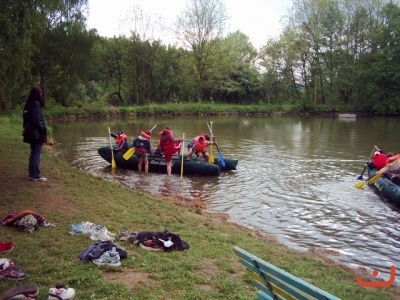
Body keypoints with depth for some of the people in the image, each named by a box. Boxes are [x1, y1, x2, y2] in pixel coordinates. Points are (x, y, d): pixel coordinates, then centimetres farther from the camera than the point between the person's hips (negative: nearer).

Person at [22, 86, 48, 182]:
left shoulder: (28, 104, 11)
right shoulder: (36, 104, -16)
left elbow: (26, 119, 15)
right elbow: (37, 120, -20)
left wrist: (27, 130, 19)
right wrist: (43, 132, -14)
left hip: (31, 133, 9)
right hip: (37, 133, -9)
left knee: (33, 154, 15)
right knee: (37, 155, -4)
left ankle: (32, 173, 20)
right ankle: (36, 175, 0)